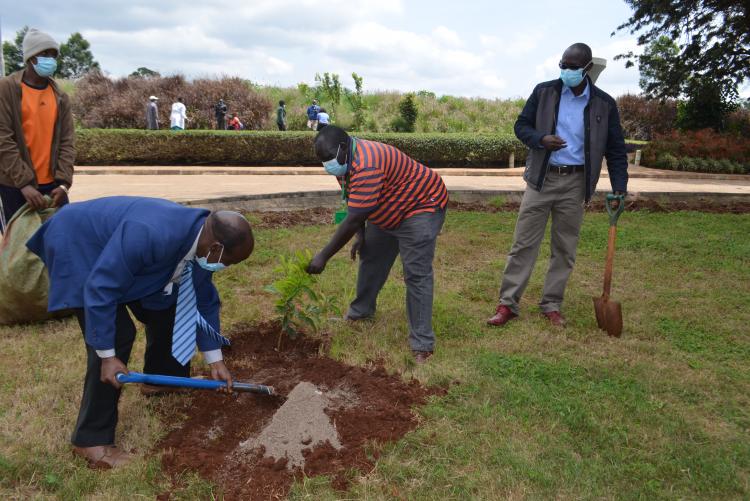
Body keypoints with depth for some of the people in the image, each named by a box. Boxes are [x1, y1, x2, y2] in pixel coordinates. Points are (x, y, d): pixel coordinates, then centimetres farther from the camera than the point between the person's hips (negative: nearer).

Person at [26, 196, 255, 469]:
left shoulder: (201, 243, -12)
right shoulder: (150, 235, -40)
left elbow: (203, 300, 2)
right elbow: (100, 289, -33)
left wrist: (215, 359, 6)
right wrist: (107, 356, -27)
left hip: (116, 244, 8)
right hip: (77, 245, -8)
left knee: (166, 307, 10)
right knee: (117, 335, -16)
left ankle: (164, 376, 37)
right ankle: (91, 439, -2)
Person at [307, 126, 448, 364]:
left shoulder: (366, 166, -36)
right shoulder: (345, 162, -4)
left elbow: (353, 219, -37)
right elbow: (356, 204, 9)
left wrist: (323, 256, -33)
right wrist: (361, 236, 1)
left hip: (421, 207, -10)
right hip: (388, 212, 10)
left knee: (416, 274, -15)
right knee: (370, 258, 17)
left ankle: (422, 344, -11)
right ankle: (361, 311, 36)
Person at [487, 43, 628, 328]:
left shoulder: (604, 104, 0)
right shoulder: (544, 92, 0)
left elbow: (616, 149, 4)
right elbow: (521, 125, 5)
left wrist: (619, 187, -6)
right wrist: (541, 139, -17)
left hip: (575, 183, 1)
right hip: (542, 178, 0)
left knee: (564, 248, 7)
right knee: (524, 243, 0)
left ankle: (552, 306, 20)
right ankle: (507, 304, 8)